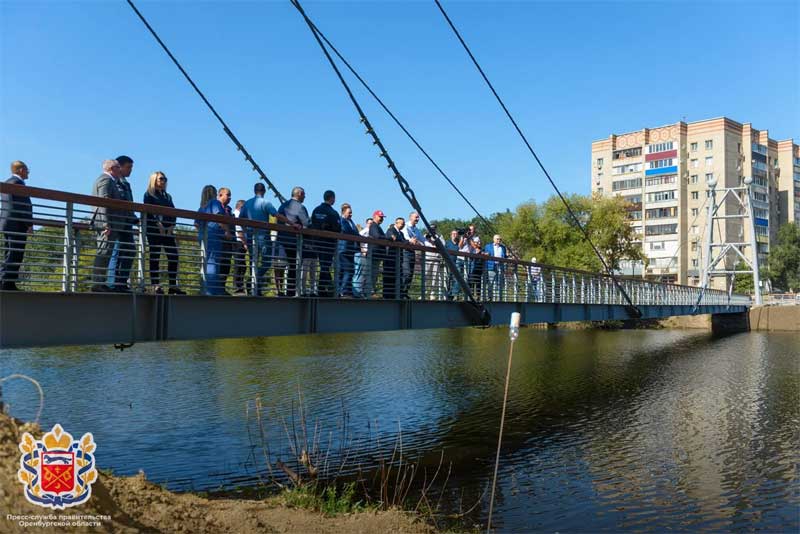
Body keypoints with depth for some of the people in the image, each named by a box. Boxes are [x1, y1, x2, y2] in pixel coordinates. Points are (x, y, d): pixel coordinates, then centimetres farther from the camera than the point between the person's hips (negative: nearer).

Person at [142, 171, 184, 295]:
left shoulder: (167, 196, 23)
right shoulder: (149, 194, 6)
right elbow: (148, 211, -6)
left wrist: (171, 226, -2)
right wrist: (159, 224, -15)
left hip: (168, 231, 6)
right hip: (154, 230, -5)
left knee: (173, 256, -2)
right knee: (155, 257, -7)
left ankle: (173, 286, 0)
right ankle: (156, 286, -8)